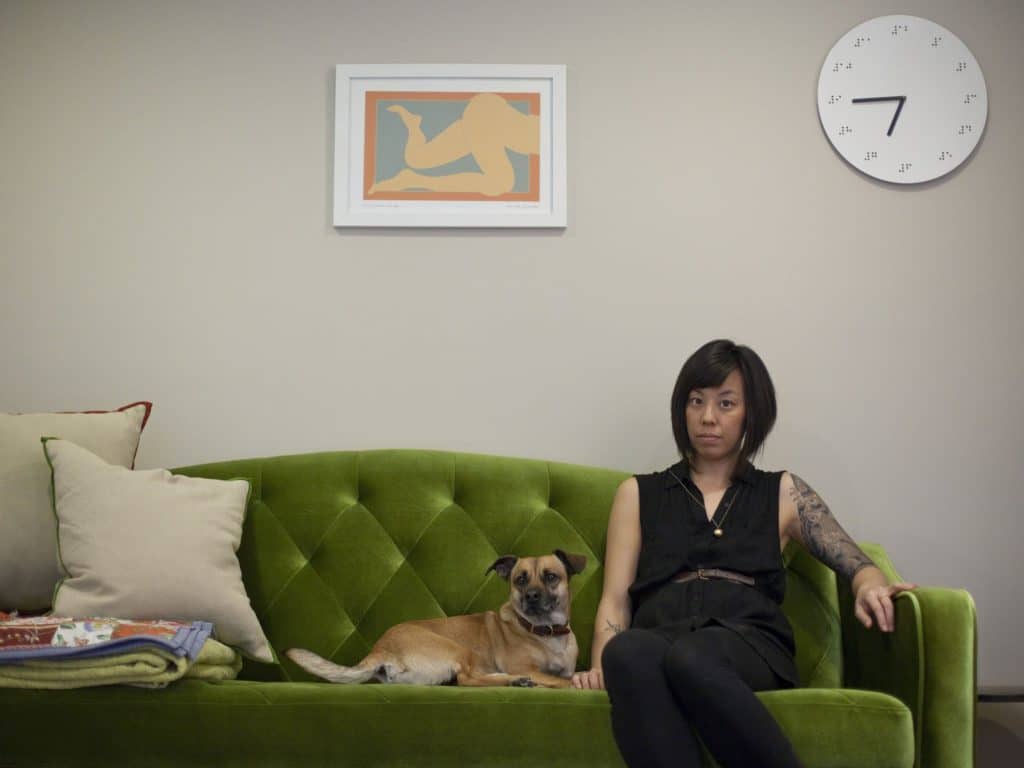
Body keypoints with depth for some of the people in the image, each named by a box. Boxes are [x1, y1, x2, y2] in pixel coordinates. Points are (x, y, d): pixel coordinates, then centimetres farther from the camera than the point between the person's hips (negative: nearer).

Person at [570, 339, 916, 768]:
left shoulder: (782, 493, 24)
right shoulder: (638, 494, 24)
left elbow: (854, 561, 12)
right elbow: (615, 598, 14)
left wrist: (870, 586, -13)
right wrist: (600, 667, -7)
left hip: (750, 644, -1)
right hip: (658, 638, 1)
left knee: (690, 658, -39)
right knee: (628, 653, -39)